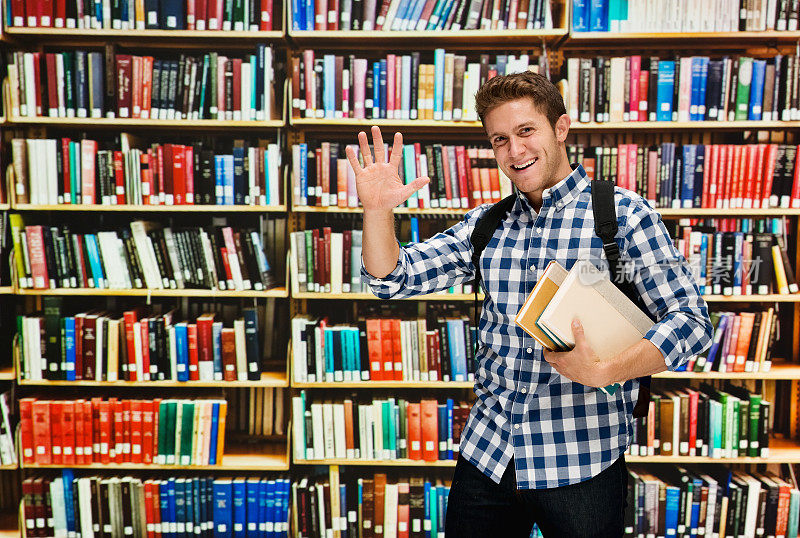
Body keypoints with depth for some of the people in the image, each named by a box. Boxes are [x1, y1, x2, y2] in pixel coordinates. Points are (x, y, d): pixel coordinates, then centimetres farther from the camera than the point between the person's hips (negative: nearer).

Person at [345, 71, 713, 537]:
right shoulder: (486, 225, 7)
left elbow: (690, 320, -9)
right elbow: (393, 278, 6)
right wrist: (377, 211, -12)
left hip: (582, 462, -3)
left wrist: (601, 372, -24)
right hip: (485, 454, 4)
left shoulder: (623, 214, -5)